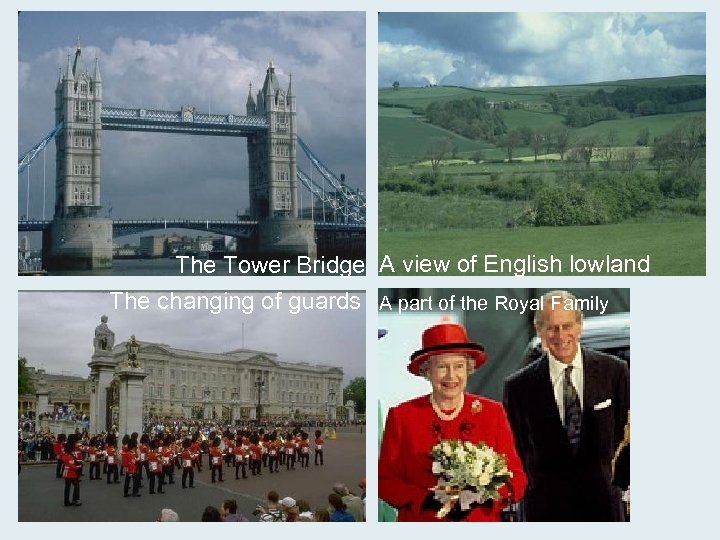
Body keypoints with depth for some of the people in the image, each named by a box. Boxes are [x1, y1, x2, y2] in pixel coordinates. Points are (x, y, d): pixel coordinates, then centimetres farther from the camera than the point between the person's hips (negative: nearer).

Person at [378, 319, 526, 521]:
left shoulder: (493, 412, 0)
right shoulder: (400, 416, -3)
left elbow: (516, 478, -1)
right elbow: (384, 480, -4)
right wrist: (426, 499, -19)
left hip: (481, 521, 1)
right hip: (421, 522, -1)